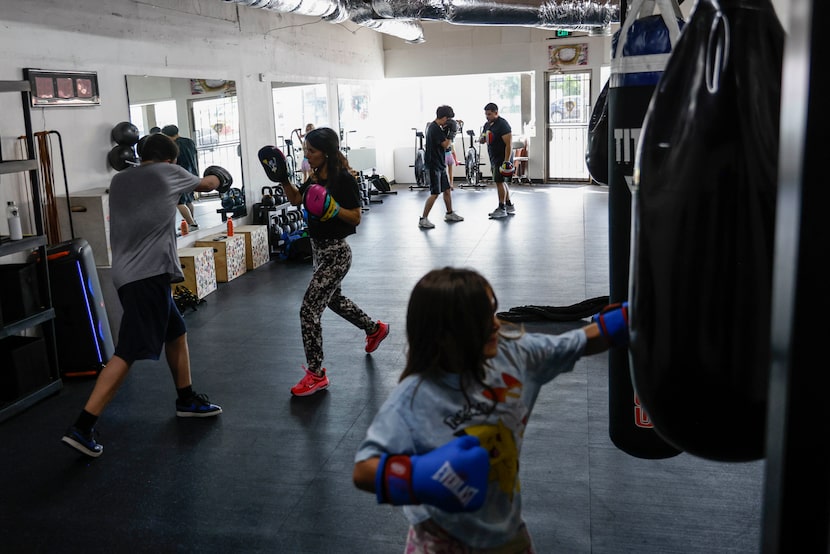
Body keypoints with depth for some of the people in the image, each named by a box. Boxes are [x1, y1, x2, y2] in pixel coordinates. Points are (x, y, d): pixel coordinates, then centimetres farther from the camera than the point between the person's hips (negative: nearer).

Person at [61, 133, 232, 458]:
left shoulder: (118, 181, 17)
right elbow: (206, 184, 20)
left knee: (176, 333, 22)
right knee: (129, 352, -11)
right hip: (149, 273, -8)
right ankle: (82, 428, -14)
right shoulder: (166, 172, 2)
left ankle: (187, 400, 34)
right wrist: (219, 177, 43)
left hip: (128, 273, 8)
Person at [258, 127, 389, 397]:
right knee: (334, 300, 27)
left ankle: (316, 374, 2)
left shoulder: (344, 179, -18)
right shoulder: (315, 176, 5)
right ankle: (375, 329, 50)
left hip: (335, 252, -10)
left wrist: (333, 208, -31)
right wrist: (282, 178, 2)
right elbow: (296, 199, 15)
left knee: (309, 309, -9)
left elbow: (356, 217, -16)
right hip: (319, 249, 10)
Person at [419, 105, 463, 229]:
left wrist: (448, 131, 7)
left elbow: (444, 142, 20)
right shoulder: (434, 128, -19)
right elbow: (445, 145, -18)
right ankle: (423, 219, -5)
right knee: (435, 193, -9)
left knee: (447, 189, 16)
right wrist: (452, 133, -7)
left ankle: (449, 214, 30)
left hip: (440, 165, 10)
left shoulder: (435, 127, 11)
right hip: (433, 165, -10)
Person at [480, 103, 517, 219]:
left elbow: (509, 144, -20)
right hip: (494, 159, 9)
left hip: (502, 158, -9)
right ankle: (509, 206, 21)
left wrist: (506, 161, -26)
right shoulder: (487, 124, 12)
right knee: (502, 182, 13)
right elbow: (482, 140, 21)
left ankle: (502, 209, -4)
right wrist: (482, 139, -4)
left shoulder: (502, 124, -16)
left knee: (500, 182, -9)